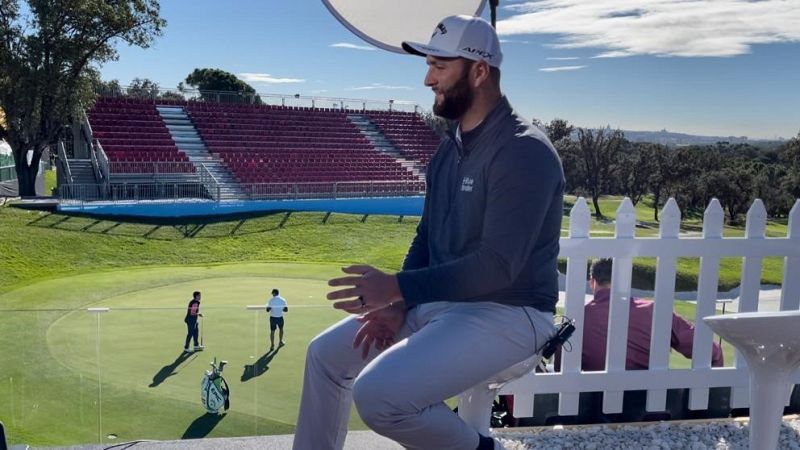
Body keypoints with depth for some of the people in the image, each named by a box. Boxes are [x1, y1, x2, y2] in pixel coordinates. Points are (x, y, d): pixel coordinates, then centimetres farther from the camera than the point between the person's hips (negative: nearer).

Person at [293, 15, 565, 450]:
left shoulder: (523, 151, -21)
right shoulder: (450, 146, 8)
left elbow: (497, 265, -27)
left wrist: (397, 287, -26)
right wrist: (398, 304, -2)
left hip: (507, 313, -9)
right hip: (439, 300, 9)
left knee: (378, 393, -26)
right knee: (325, 355, 9)